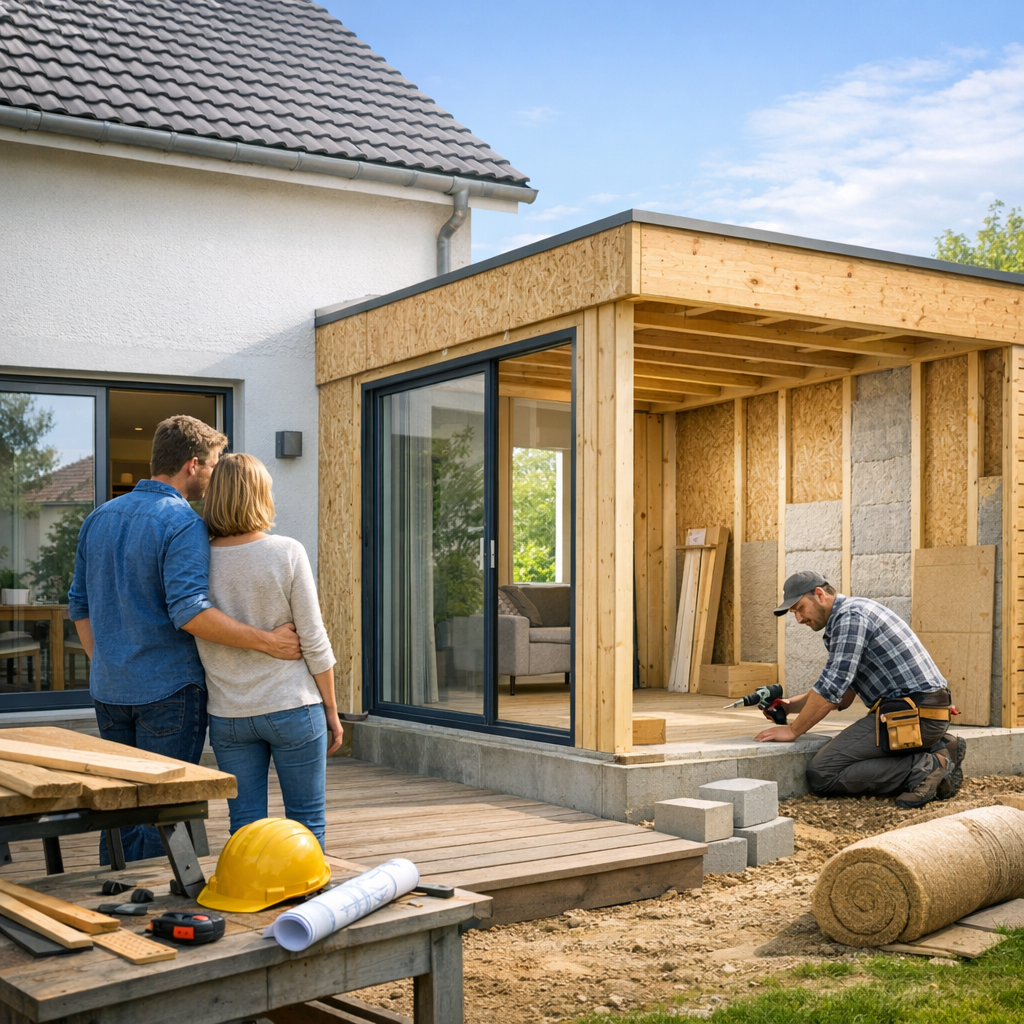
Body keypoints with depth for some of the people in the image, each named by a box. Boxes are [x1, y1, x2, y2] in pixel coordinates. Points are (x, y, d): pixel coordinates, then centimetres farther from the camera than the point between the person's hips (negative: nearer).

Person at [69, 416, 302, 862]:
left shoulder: (98, 518, 10)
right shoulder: (182, 522, -15)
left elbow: (79, 605, 15)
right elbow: (190, 612, -25)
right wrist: (267, 641, -21)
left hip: (109, 689, 7)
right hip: (168, 689, -7)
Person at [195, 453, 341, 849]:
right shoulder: (287, 553, -10)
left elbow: (193, 638, 2)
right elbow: (313, 639, -8)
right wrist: (331, 708, 1)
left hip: (227, 715, 3)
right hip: (292, 709, -3)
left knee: (244, 828, 11)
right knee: (306, 824, 7)